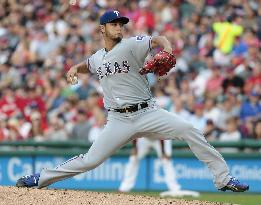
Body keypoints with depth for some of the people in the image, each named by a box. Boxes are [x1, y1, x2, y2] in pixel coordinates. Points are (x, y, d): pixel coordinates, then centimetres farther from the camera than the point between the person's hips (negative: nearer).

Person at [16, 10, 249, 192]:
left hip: (147, 113, -2)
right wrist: (75, 68, 12)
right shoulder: (98, 58, 12)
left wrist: (168, 50, -38)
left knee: (188, 129, -21)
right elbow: (88, 65, 35)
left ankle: (223, 178, -17)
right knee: (90, 160, -3)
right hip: (119, 120, 2)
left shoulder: (130, 45, -2)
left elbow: (157, 40, -15)